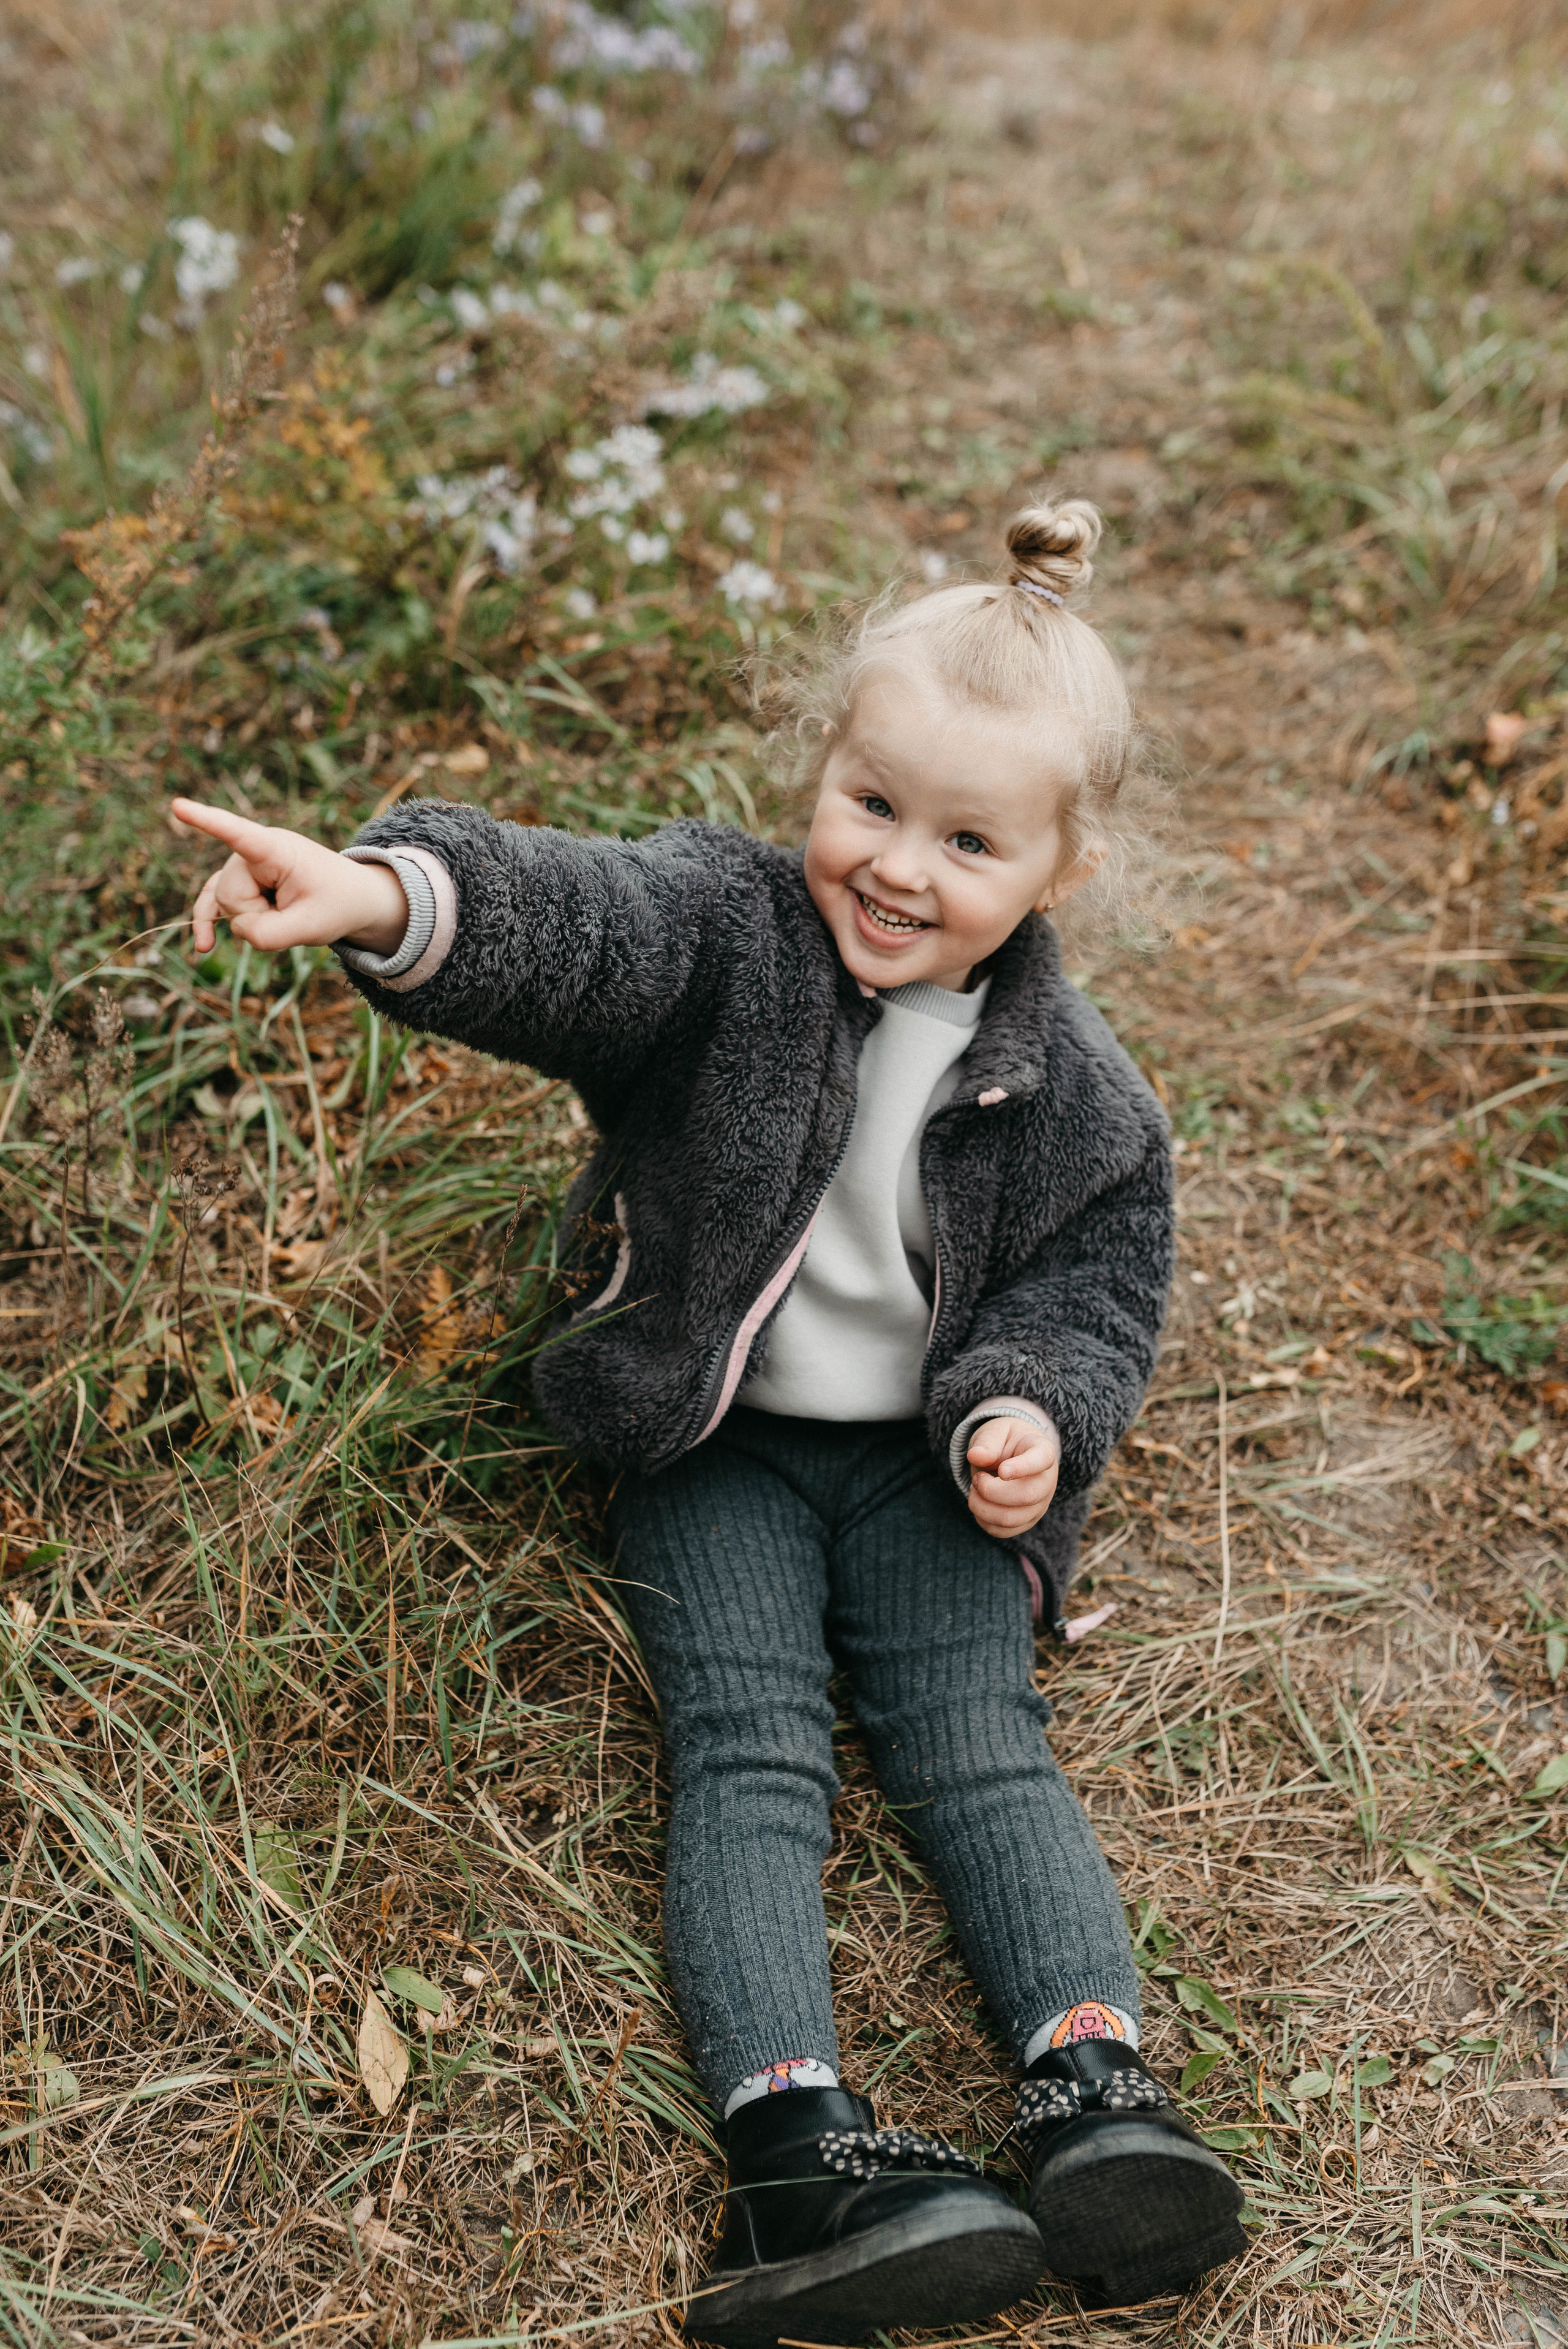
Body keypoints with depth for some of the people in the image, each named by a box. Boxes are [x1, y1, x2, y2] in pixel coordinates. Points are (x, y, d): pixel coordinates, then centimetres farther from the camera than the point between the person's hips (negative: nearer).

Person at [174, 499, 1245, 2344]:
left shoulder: (1069, 1087, -4)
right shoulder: (723, 931, -12)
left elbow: (1096, 1283, 6)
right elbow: (561, 920, -33)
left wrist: (1032, 1413, -16)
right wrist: (392, 900, -55)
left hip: (923, 1459, 2)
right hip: (713, 1448, -1)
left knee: (975, 1737, -12)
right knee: (744, 1754, -15)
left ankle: (1096, 2089, -18)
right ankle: (798, 2145, -24)